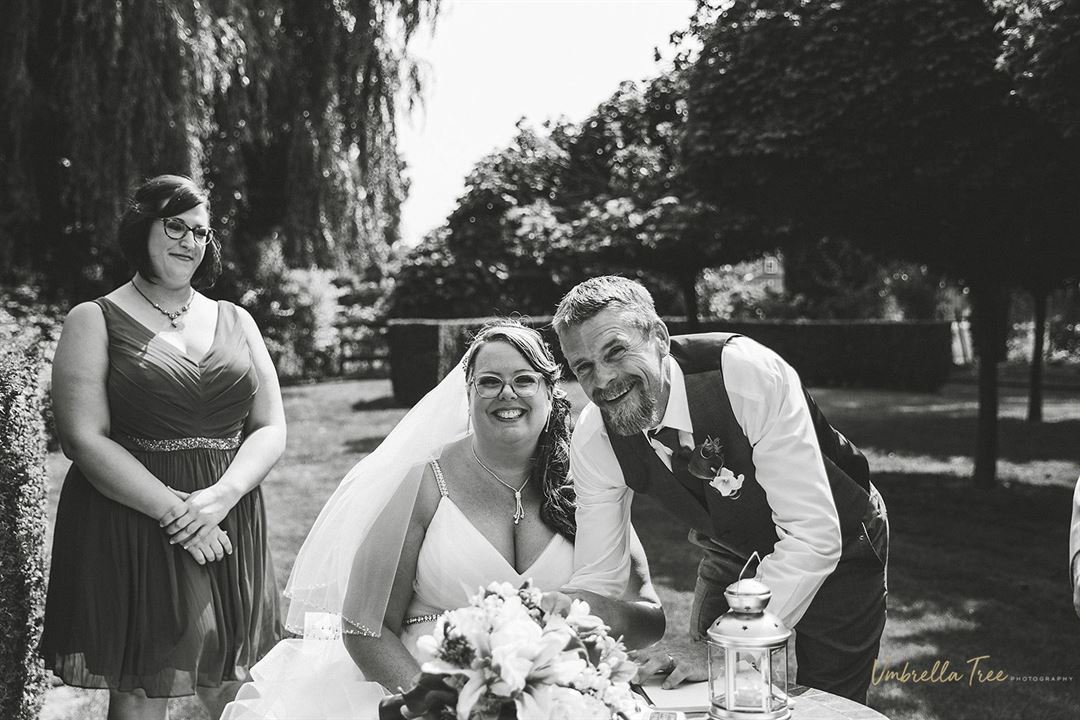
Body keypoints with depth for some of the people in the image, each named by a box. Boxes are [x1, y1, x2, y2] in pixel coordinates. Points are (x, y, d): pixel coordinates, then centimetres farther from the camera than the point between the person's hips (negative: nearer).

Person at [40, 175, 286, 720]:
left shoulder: (236, 323, 14)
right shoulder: (95, 321, 1)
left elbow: (271, 429, 8)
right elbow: (85, 440, -9)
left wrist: (222, 495, -11)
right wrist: (175, 511, -17)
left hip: (228, 528, 4)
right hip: (128, 528, -4)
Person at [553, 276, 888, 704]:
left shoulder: (750, 374, -36)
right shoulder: (593, 439, -20)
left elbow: (814, 536, -36)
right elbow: (595, 579, -13)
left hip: (837, 548, -3)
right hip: (731, 553, 4)